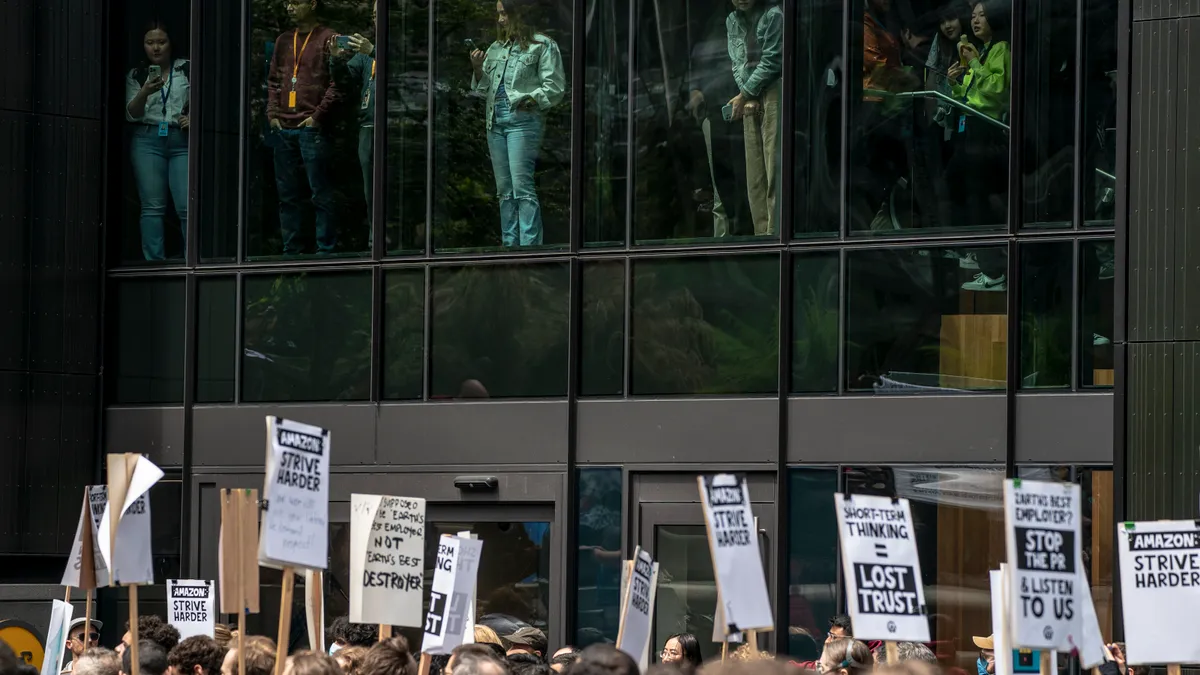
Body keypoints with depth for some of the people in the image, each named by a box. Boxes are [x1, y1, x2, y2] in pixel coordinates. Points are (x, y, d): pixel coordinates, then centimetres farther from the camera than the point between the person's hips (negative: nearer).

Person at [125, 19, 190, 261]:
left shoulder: (186, 69, 8)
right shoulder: (136, 76, 11)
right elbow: (131, 114, 3)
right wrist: (145, 93, -14)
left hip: (182, 141, -1)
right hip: (147, 141, 1)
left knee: (187, 206, -10)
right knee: (152, 206, -4)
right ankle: (154, 264, -3)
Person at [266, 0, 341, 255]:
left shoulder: (328, 39, -2)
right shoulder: (283, 41, 17)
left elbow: (337, 83, -7)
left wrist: (317, 116, -11)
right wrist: (272, 112, 7)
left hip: (311, 128, -6)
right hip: (284, 128, 6)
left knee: (320, 193, -5)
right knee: (287, 194, 8)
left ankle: (325, 249, -3)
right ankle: (290, 250, 12)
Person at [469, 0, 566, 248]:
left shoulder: (542, 45, -1)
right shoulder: (496, 48, 16)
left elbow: (555, 87, -5)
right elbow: (484, 88, 18)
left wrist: (530, 100, -17)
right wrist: (478, 69, 0)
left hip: (524, 120, -7)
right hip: (495, 120, 7)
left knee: (522, 187, -14)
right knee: (504, 190, 7)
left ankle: (530, 245, -16)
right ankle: (509, 244, 10)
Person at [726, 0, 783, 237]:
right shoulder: (732, 20, 11)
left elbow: (771, 61, -11)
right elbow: (736, 61, 8)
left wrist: (743, 95, -8)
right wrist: (747, 98, -6)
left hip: (773, 91, -7)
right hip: (749, 95, 7)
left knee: (774, 163, -11)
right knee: (754, 164, 5)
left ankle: (775, 231, -14)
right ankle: (762, 230, 7)